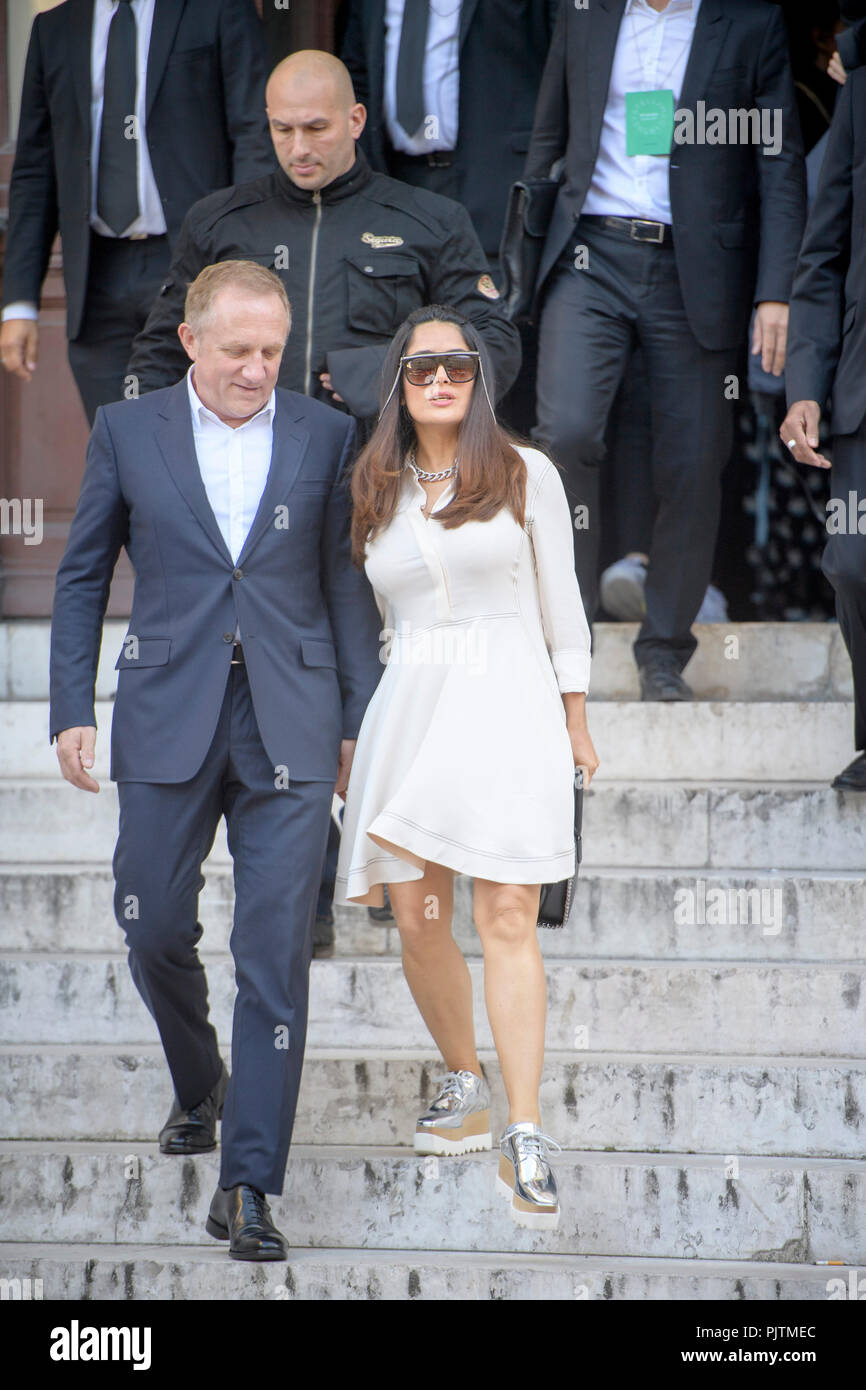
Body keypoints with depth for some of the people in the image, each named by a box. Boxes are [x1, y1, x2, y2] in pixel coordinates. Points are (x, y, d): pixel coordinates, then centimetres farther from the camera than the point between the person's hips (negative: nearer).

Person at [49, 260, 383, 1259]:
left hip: (288, 726, -1)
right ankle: (198, 1084, 39)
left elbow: (346, 581, 7)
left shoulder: (325, 436, 5)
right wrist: (71, 711, 3)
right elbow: (83, 576, 9)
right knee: (155, 931, 7)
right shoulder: (128, 432, 5)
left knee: (276, 950, -6)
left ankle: (247, 1184, -5)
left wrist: (359, 720, 2)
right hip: (168, 721, 1)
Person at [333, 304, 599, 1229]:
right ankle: (465, 1087, 23)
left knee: (509, 919, -11)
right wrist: (346, 733, 15)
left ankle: (524, 1137, -13)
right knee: (417, 918, 1)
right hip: (410, 705, 3)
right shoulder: (375, 491, 12)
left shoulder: (525, 475, 4)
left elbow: (561, 604, 7)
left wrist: (575, 722, 6)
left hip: (510, 708, -3)